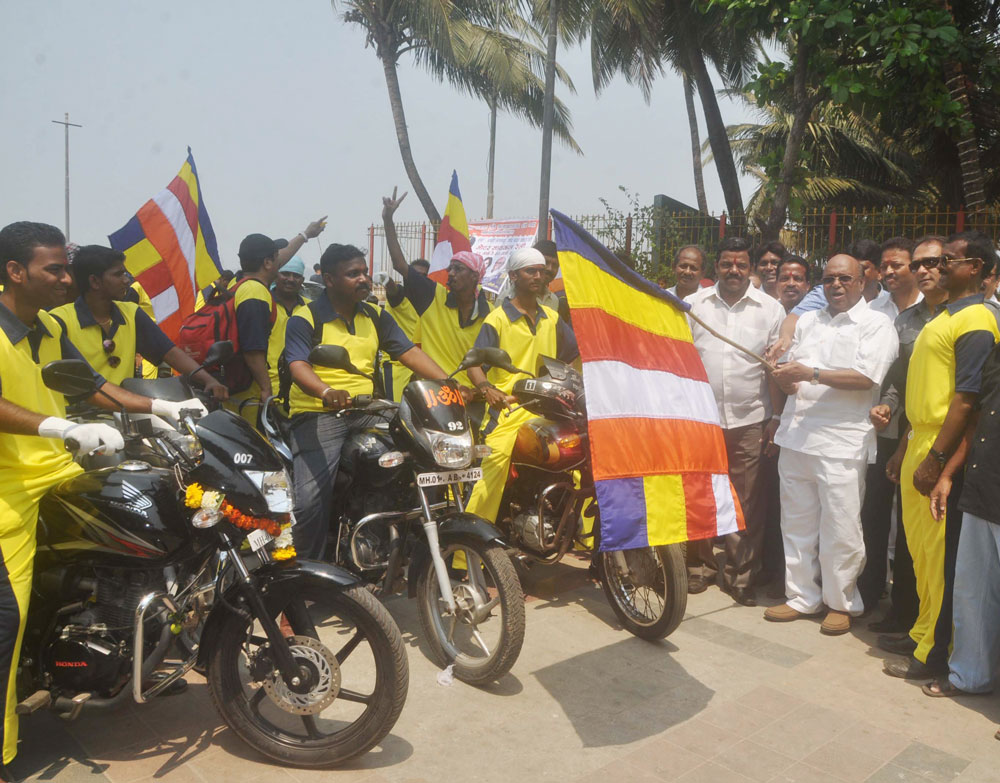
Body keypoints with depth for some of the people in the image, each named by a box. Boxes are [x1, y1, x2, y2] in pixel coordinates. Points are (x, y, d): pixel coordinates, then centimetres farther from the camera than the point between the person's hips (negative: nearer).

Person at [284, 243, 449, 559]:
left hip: (366, 409, 5)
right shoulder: (304, 319, -3)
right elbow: (298, 366, -19)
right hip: (317, 412, -5)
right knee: (310, 499, -20)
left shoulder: (376, 315, 15)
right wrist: (327, 392, -40)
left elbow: (409, 352, 9)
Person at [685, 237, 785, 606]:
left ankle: (742, 576, 17)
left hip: (749, 421, -1)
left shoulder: (770, 308, 3)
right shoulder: (693, 304, 6)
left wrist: (777, 418, 1)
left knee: (746, 504, 4)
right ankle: (699, 566, 25)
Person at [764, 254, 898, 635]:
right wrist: (783, 377, -2)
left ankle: (840, 602, 17)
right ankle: (801, 596, 23)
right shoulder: (808, 321, 19)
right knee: (796, 523, 11)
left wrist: (811, 374, -16)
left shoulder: (876, 325, 0)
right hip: (795, 437, 6)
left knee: (840, 528, -1)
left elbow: (866, 378, -13)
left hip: (841, 442, -6)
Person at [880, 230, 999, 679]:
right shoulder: (943, 317, 16)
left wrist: (935, 460, -21)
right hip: (919, 443, 9)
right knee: (919, 548, 16)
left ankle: (934, 653, 11)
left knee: (939, 555, 0)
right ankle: (923, 632, 29)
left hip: (943, 453, -9)